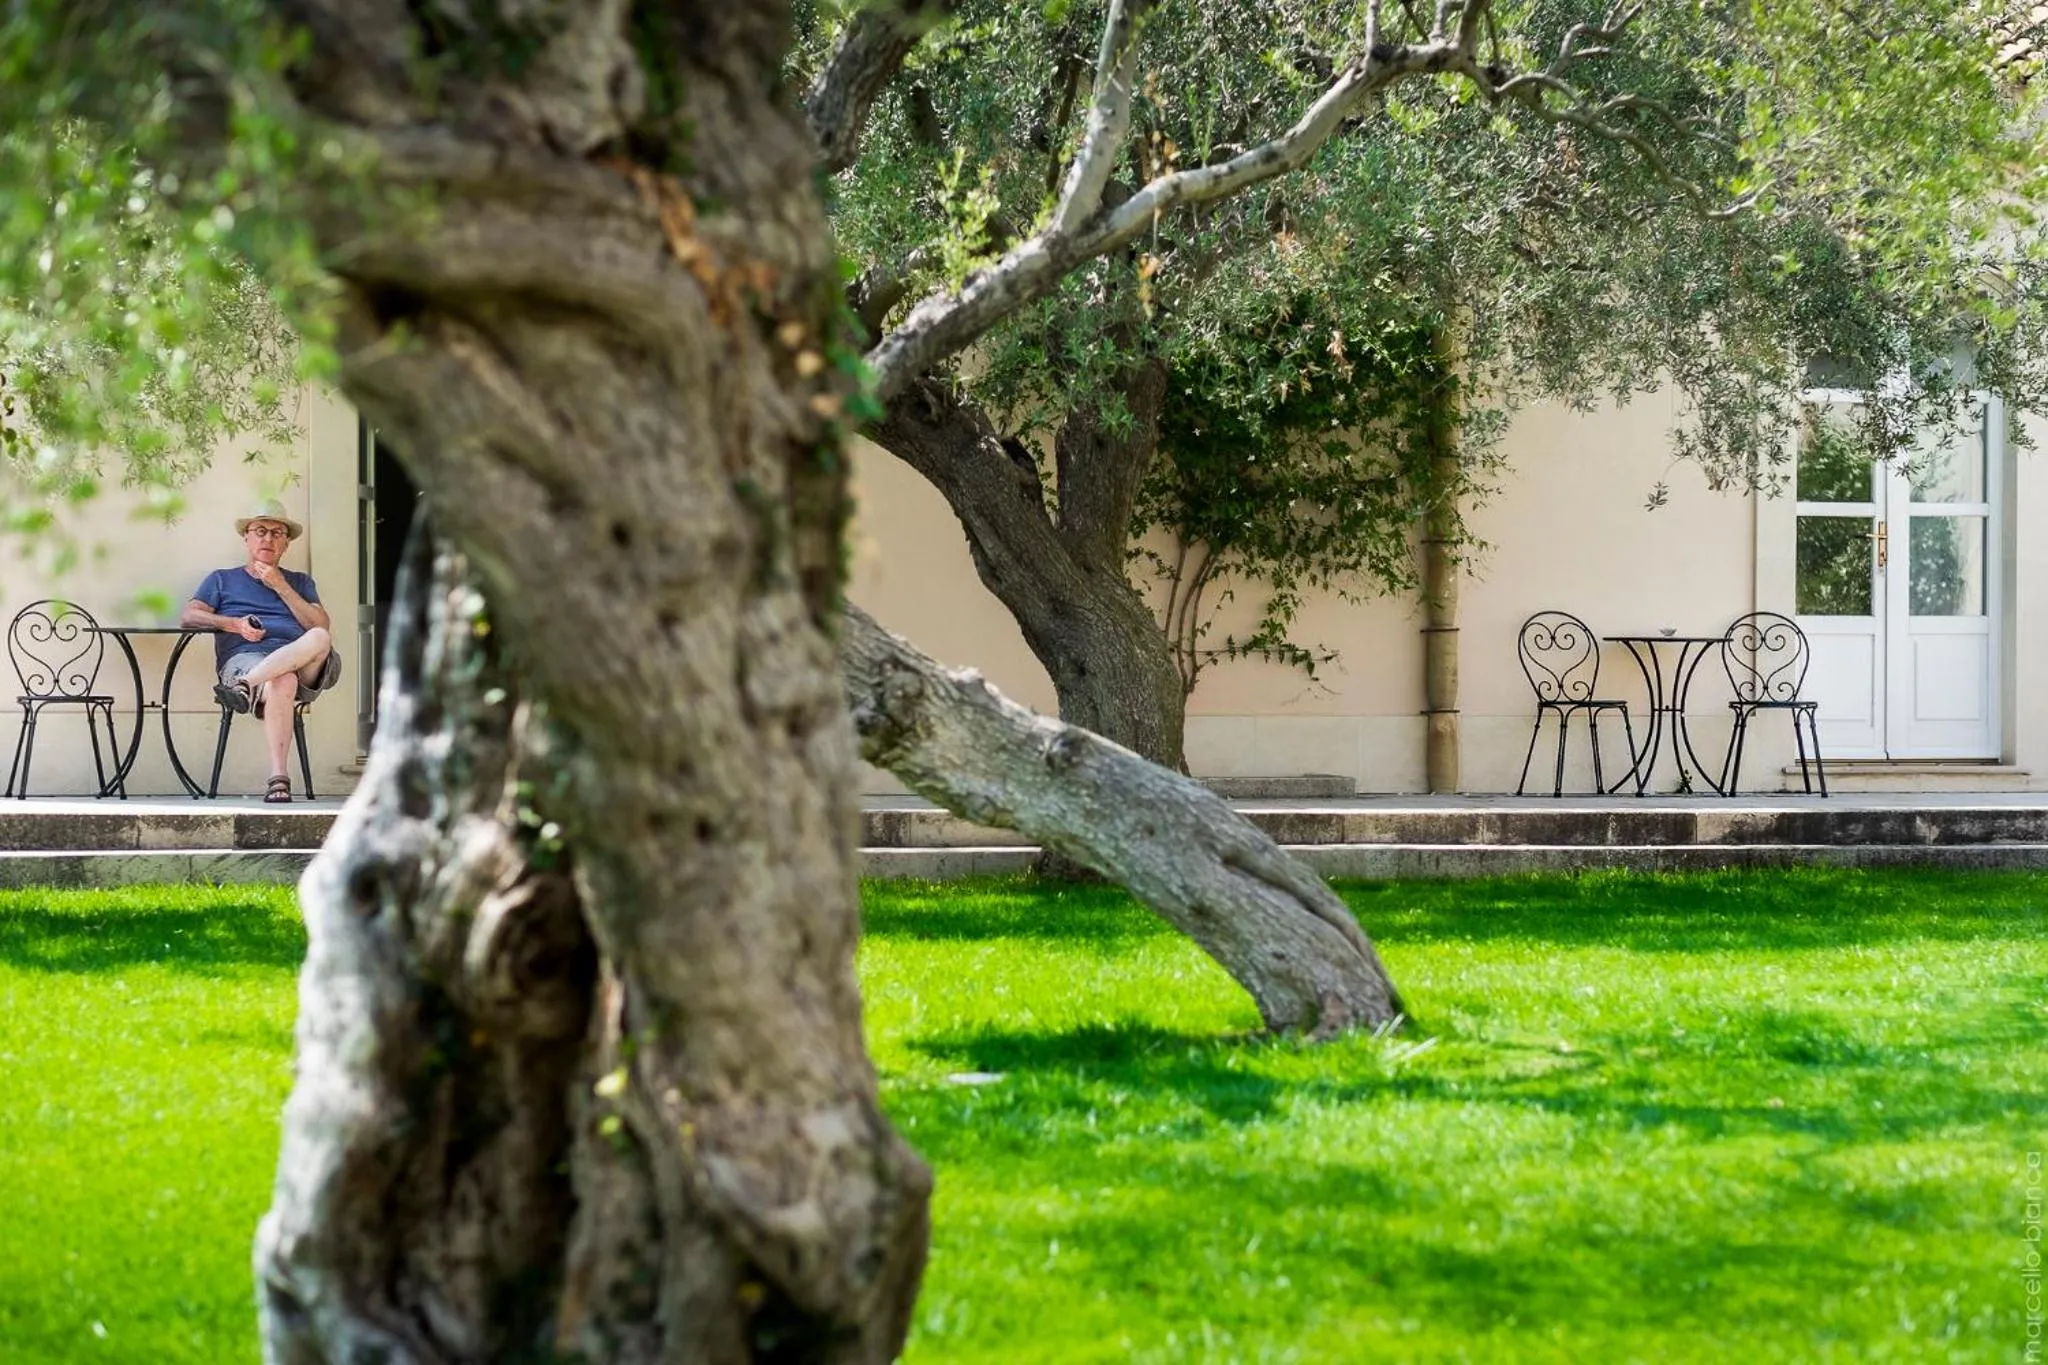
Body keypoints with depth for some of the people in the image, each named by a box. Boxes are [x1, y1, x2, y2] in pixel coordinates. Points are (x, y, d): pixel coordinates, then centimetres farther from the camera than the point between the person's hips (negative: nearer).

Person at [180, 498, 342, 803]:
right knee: (281, 683, -41)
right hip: (244, 658, -2)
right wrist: (235, 624, -4)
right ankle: (278, 778, -52)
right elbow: (188, 617, 12)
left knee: (320, 639, -36)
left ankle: (247, 687, -48)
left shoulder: (300, 582, 33)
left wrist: (281, 587, 8)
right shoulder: (222, 580, 29)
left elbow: (320, 625, 15)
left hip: (300, 663, 2)